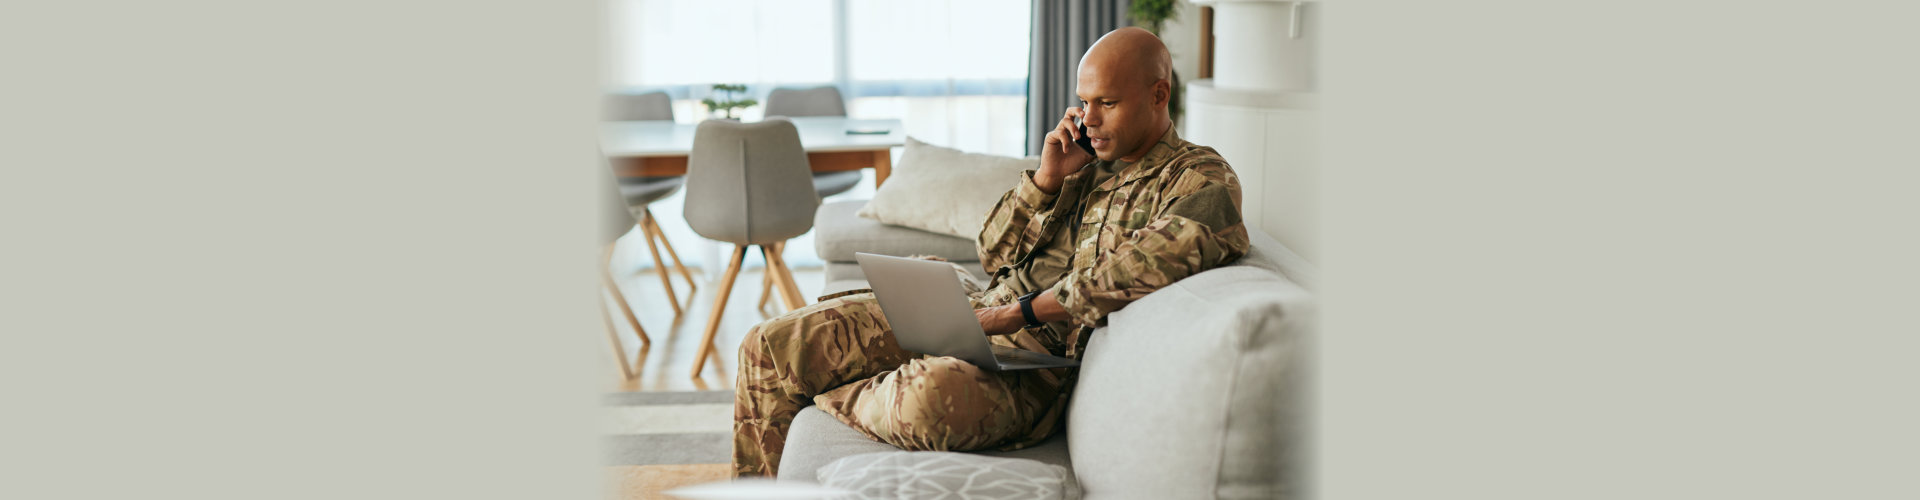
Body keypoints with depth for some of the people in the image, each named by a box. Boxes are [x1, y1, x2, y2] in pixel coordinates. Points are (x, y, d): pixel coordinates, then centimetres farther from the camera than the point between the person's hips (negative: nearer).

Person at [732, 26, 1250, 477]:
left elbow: (1131, 275, -22)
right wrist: (1047, 178, 2)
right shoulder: (1087, 159, 19)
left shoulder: (1203, 181, -3)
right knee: (771, 345, -6)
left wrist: (1017, 313, -21)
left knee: (934, 396, -41)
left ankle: (822, 398, -7)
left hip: (1043, 356, -7)